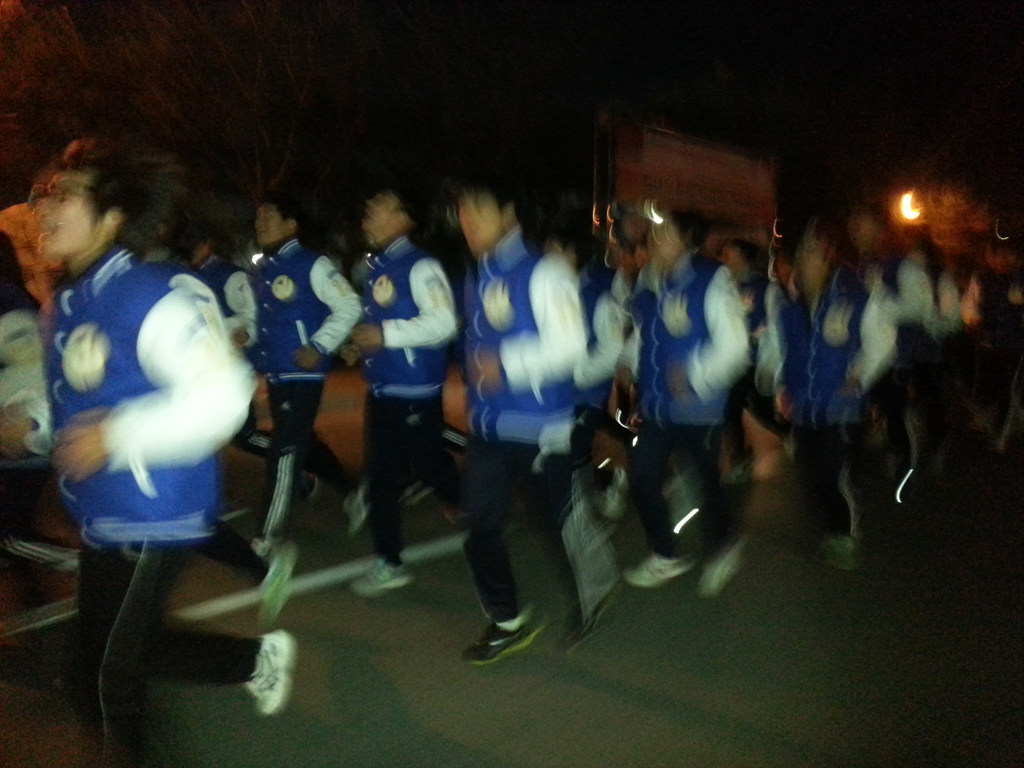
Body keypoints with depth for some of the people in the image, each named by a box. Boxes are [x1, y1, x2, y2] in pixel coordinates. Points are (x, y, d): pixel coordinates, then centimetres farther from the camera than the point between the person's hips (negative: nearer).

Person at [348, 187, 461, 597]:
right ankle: (388, 564, 20)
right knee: (381, 477, 9)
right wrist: (359, 338, 8)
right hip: (380, 389, 8)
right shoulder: (372, 266, 12)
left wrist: (386, 335, -22)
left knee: (429, 464, 5)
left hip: (416, 390, -8)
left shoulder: (419, 266, -14)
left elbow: (442, 323, -22)